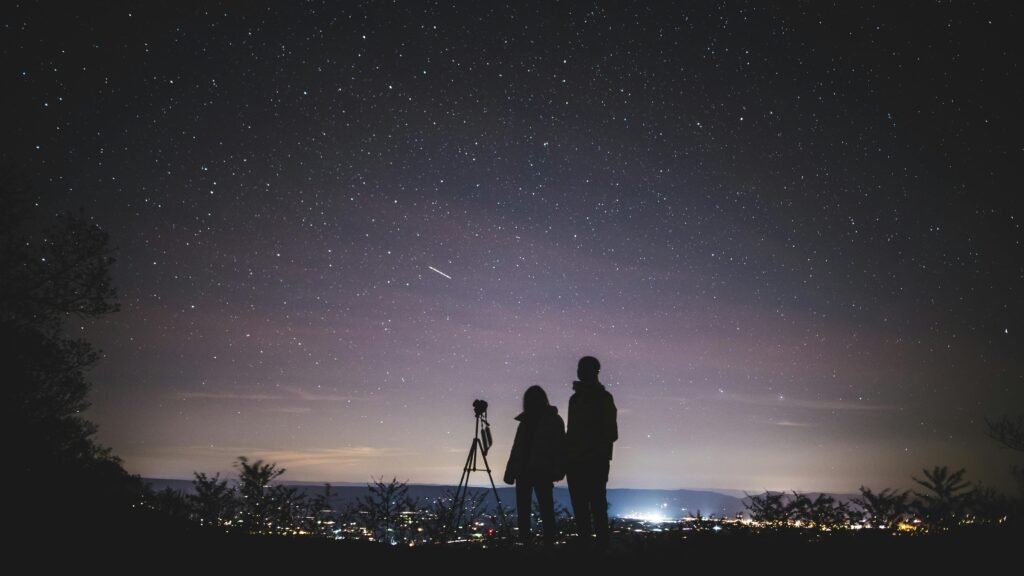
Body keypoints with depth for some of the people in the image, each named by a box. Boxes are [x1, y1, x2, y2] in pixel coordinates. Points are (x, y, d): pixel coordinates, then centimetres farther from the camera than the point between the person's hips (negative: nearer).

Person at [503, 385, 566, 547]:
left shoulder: (553, 420, 0)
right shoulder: (526, 421, 13)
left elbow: (559, 447, -7)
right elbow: (517, 448, 14)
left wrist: (557, 470, -18)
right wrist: (510, 472, 8)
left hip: (542, 471, -5)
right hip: (523, 471, 5)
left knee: (546, 509, -6)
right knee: (522, 509, 4)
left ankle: (549, 543, -5)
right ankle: (525, 543, 9)